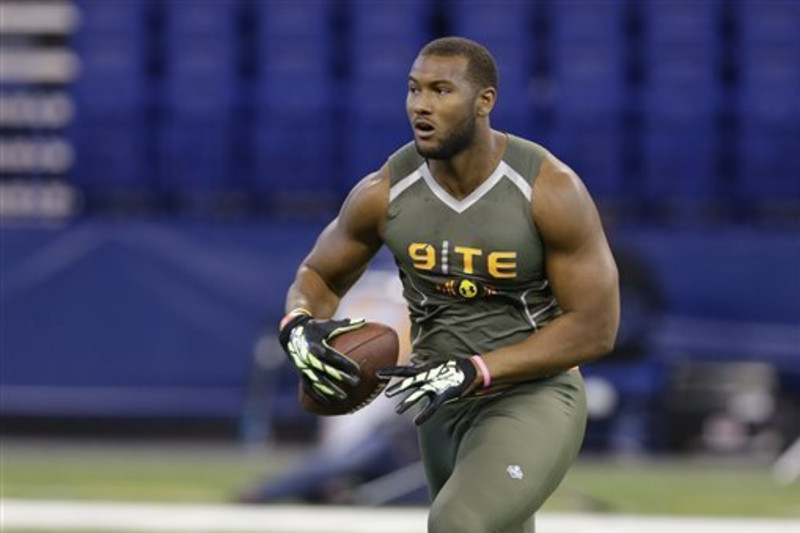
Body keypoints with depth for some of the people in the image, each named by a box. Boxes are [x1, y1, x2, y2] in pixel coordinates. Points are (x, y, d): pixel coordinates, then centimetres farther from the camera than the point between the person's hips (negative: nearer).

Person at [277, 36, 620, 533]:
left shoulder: (551, 190, -19)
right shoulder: (385, 193, -8)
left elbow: (595, 327, -17)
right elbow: (318, 276, 8)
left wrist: (472, 372, -25)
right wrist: (299, 327, -18)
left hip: (535, 397, -5)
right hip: (444, 405, 5)